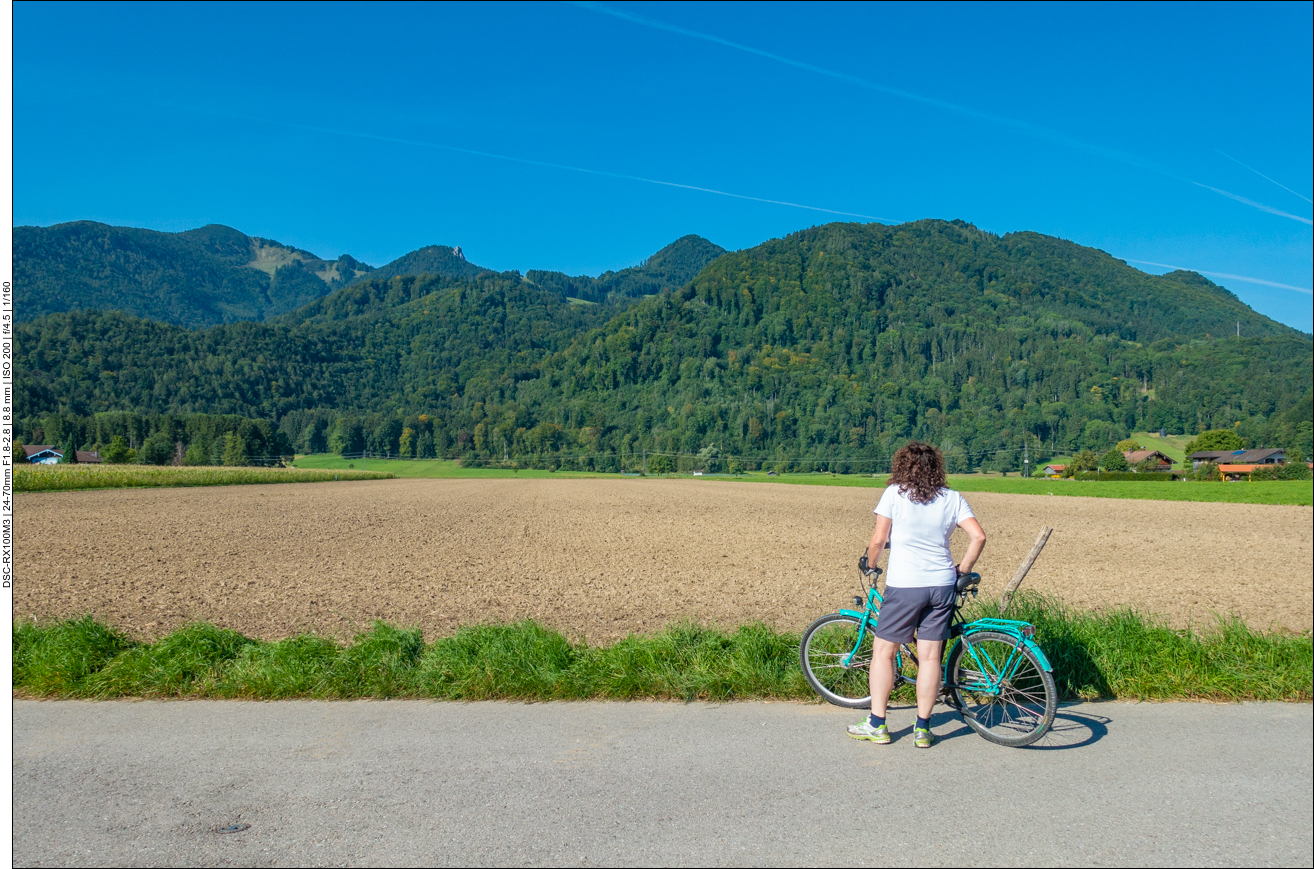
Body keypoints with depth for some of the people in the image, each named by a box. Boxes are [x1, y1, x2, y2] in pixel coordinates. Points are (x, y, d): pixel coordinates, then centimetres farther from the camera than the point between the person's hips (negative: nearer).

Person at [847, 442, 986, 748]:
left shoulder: (894, 493, -4)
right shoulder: (952, 498, 5)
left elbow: (878, 539, -6)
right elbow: (978, 536, -1)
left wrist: (871, 565, 12)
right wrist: (962, 570, 11)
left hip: (904, 585, -3)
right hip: (942, 585, 4)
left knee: (883, 652, 9)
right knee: (930, 657, 9)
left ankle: (877, 725, 13)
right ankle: (923, 729, 14)